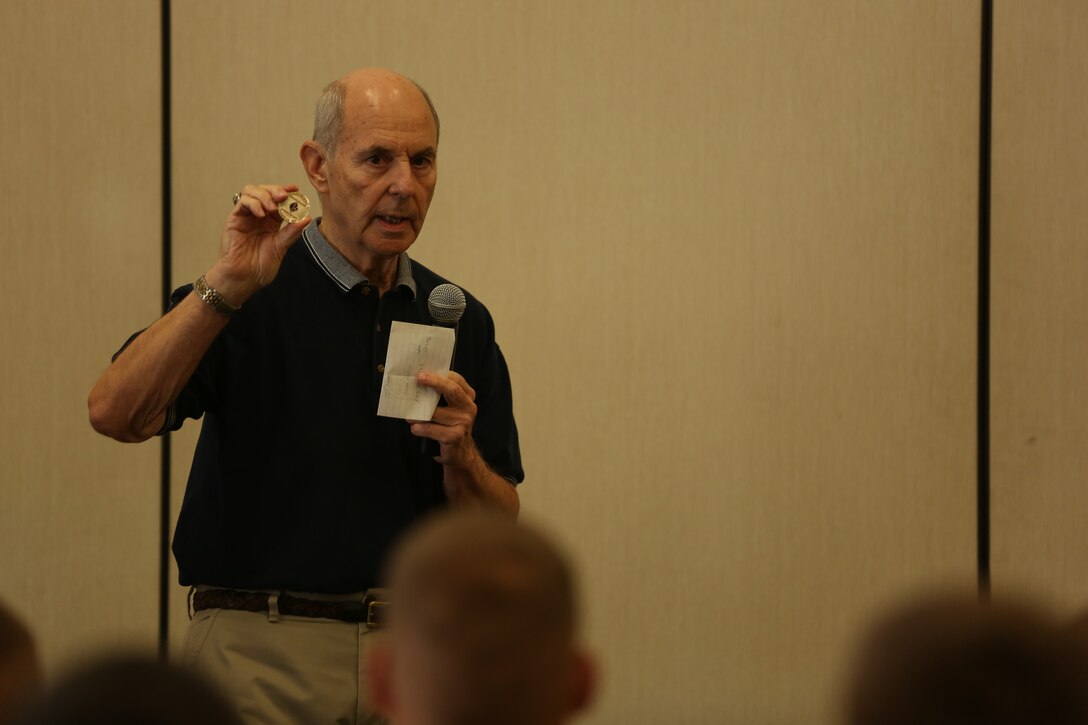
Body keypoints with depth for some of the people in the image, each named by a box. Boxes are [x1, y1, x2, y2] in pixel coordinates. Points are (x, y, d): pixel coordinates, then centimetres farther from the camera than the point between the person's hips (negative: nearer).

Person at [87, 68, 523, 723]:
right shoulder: (248, 298, -3)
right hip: (264, 655, -4)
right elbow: (117, 414, -19)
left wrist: (460, 455, -11)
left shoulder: (460, 321, 9)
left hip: (418, 651, 4)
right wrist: (226, 286, -26)